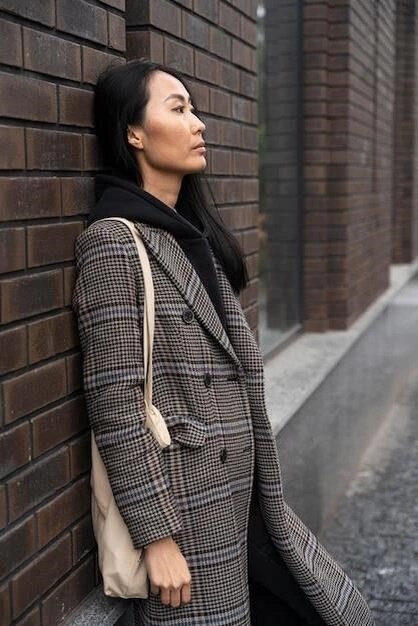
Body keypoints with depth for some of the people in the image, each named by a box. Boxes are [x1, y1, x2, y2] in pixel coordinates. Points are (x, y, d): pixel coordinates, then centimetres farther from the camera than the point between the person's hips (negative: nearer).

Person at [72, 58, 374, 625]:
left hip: (244, 496, 8)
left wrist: (260, 485, 16)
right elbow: (116, 406, -18)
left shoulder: (194, 233, 11)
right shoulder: (114, 241, -14)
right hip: (184, 508, -8)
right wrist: (156, 536, -17)